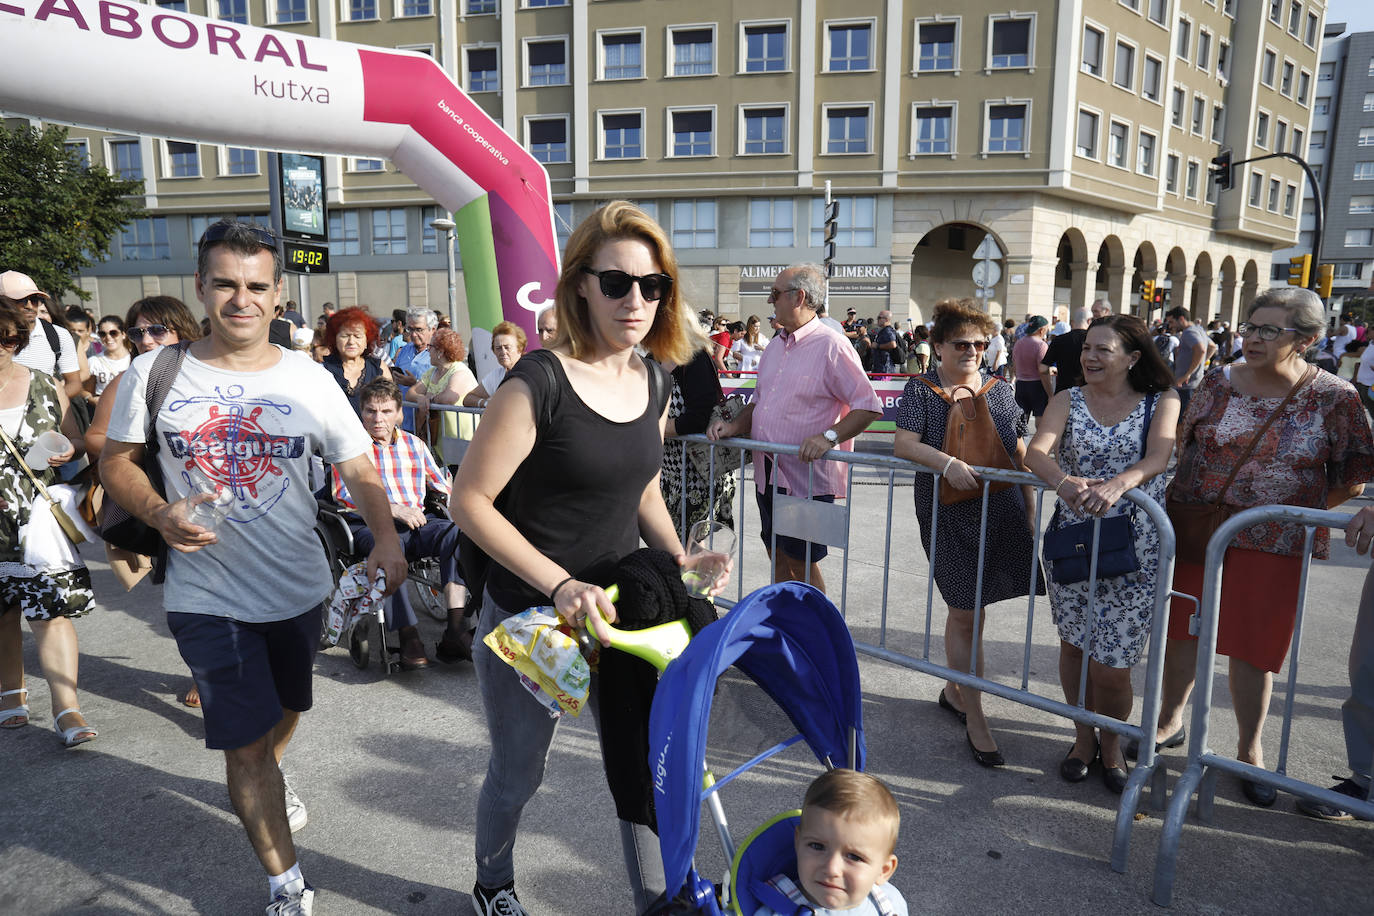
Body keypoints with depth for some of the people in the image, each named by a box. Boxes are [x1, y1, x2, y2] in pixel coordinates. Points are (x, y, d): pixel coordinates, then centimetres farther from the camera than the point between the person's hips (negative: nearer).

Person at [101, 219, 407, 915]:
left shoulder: (310, 381, -6)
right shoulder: (153, 375, -6)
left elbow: (361, 472, -6)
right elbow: (115, 460, 4)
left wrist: (386, 539, -24)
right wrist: (158, 512, -17)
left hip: (299, 588, 2)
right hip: (206, 595, -2)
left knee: (284, 709, 25)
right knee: (245, 740, 0)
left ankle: (265, 779, 59)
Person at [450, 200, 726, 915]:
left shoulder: (654, 384, 0)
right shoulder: (540, 382, -21)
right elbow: (470, 500, -19)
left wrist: (678, 558, -1)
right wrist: (560, 585, -25)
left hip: (617, 612, 5)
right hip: (526, 616, -5)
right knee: (517, 774, 17)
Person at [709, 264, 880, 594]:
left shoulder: (832, 346, -11)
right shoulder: (775, 347, 14)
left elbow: (868, 406, -14)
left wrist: (829, 437, -26)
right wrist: (734, 426, 5)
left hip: (808, 477, -7)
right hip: (768, 476, 8)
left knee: (802, 565, 0)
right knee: (778, 558, 16)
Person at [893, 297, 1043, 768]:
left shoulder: (1001, 390, 9)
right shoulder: (922, 390, -1)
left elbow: (1019, 453, 14)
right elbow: (903, 443, -13)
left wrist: (1029, 510, 13)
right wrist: (947, 463, -29)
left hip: (1001, 513, 4)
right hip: (949, 516, -3)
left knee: (967, 607, 12)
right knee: (965, 613, 0)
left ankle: (953, 689, 34)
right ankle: (974, 719, 10)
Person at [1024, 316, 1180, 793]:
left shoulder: (1161, 402, 3)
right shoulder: (1067, 400, 6)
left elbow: (1157, 458, -16)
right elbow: (1035, 452, -11)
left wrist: (1118, 484, -37)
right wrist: (1063, 480, -33)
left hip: (1133, 546, -2)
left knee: (1111, 664, -2)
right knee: (1074, 643, 11)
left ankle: (1112, 743, 26)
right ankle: (1084, 736, 33)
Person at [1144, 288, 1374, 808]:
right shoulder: (1220, 383, -1)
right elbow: (1183, 443, 7)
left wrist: (1300, 512, -1)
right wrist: (1193, 502, 2)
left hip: (1274, 545, -2)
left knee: (1255, 647, 7)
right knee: (1182, 628, 12)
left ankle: (1250, 752, 27)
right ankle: (1170, 721, 34)